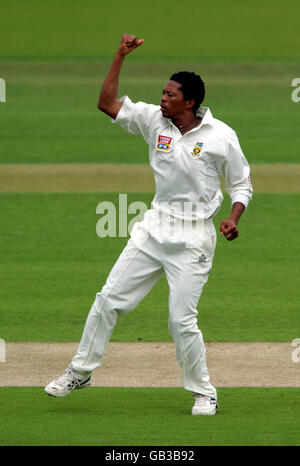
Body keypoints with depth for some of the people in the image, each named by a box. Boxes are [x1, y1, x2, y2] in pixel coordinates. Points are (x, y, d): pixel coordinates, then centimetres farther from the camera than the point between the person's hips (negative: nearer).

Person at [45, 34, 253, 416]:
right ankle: (80, 372, 17)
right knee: (109, 299, 4)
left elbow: (241, 185, 1)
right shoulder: (154, 120, 1)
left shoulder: (221, 136, -8)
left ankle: (204, 393, 10)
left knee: (182, 321, -7)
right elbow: (107, 103, 0)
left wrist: (233, 219, -17)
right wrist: (120, 56, -5)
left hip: (193, 237, -5)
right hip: (154, 227, 5)